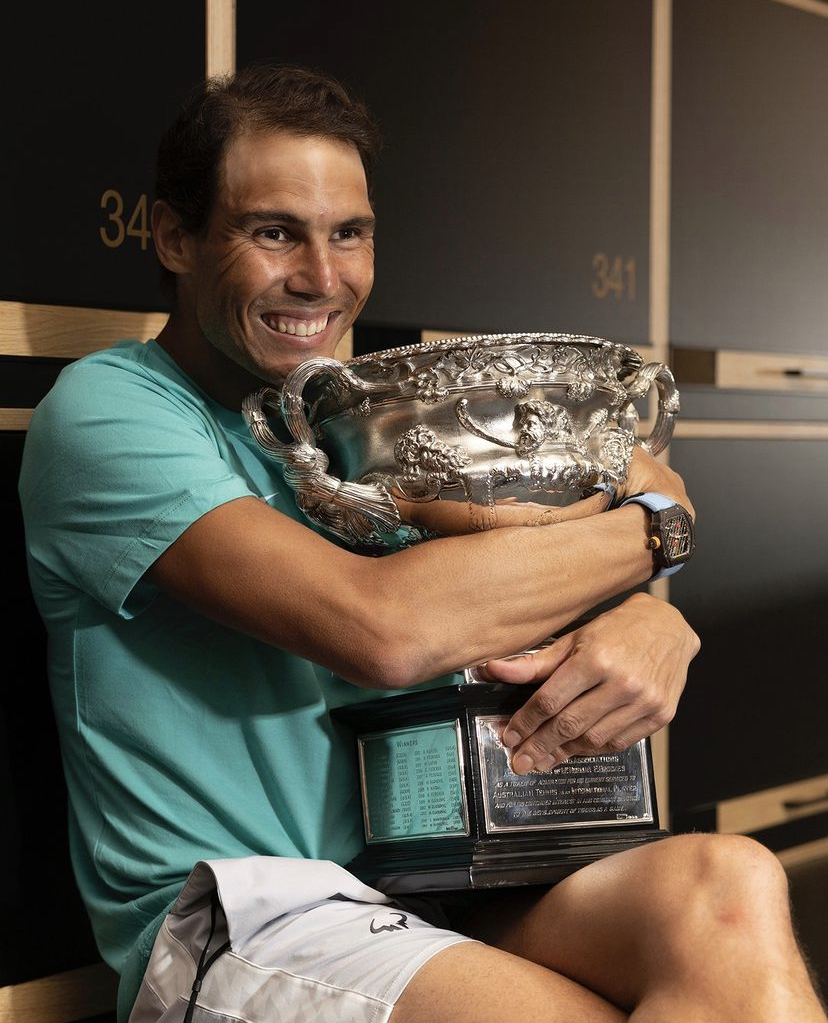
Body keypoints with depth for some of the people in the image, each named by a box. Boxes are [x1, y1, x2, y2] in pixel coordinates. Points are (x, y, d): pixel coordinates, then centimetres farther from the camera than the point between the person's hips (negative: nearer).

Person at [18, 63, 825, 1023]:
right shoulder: (104, 411, -6)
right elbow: (384, 627, -21)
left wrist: (655, 621, -14)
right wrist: (648, 523, -8)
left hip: (434, 887, 6)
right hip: (240, 923, -6)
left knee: (729, 883, -24)